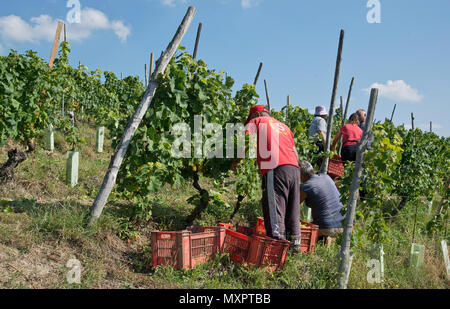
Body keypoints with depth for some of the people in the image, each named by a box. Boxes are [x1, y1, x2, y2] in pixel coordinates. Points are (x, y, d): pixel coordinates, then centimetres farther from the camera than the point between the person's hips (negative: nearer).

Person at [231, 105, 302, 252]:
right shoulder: (283, 125, 32)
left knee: (274, 212, -7)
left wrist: (236, 161, 9)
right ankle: (295, 245, 18)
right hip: (294, 168, 7)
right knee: (292, 211, 13)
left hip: (275, 169, -7)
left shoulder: (256, 122, 15)